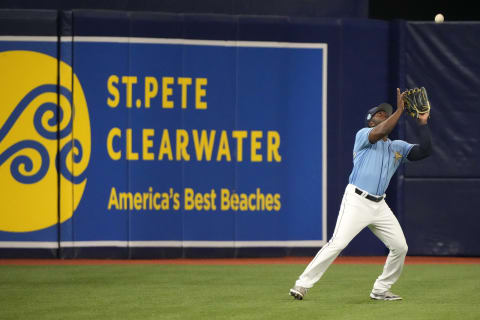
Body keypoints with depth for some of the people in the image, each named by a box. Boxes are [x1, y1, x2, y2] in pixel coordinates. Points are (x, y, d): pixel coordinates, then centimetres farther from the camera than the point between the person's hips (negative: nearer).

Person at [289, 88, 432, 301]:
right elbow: (380, 133, -19)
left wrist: (423, 122, 4)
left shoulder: (398, 147, 20)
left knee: (400, 247, 1)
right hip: (357, 201, -7)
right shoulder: (363, 135, 4)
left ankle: (380, 290, 13)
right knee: (337, 243, -17)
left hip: (379, 205, 7)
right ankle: (302, 284, -14)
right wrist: (400, 110, -15)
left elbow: (425, 151, 10)